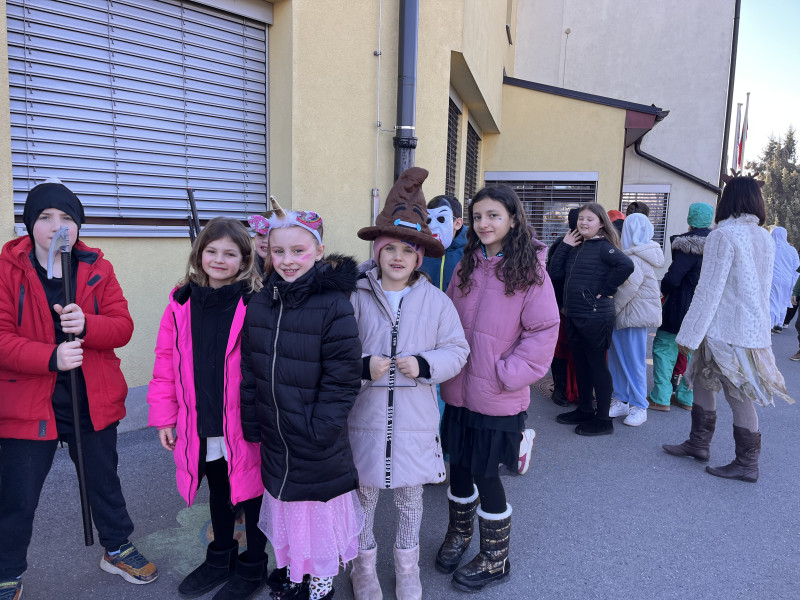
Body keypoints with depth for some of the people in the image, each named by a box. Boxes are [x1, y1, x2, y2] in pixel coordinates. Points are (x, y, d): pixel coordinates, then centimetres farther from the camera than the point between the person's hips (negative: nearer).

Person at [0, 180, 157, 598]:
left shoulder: (98, 268, 0)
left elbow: (123, 326, -6)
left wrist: (86, 325, -26)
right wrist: (50, 356, -30)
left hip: (93, 402, 3)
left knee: (104, 483, 20)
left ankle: (117, 550, 43)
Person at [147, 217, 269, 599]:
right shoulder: (182, 302, 1)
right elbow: (166, 361, 5)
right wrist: (164, 416, 4)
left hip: (243, 426, -4)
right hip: (200, 427, 5)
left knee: (248, 493, 13)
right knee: (218, 492, 24)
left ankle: (253, 566, 35)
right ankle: (220, 558, 46)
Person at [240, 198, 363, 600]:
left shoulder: (333, 305, -17)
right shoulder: (260, 303, 1)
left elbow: (343, 379, -17)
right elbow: (249, 371, 6)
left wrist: (318, 432, -18)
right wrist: (252, 427, 4)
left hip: (319, 451, -5)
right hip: (274, 442, 6)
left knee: (317, 520, 11)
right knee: (285, 517, 22)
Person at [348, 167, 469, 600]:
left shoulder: (436, 301, -3)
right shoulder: (357, 299, -6)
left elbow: (457, 350, 0)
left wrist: (424, 365, -16)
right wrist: (362, 367, -20)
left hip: (415, 420, 1)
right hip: (365, 417, -1)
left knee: (410, 499, 18)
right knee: (364, 495, 15)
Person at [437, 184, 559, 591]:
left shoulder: (530, 272, -10)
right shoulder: (466, 266, 6)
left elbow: (543, 332, -12)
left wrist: (506, 373, -16)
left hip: (497, 398, -5)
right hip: (459, 390, 5)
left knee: (484, 474, 7)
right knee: (459, 467, 17)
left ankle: (495, 559, 30)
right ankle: (458, 535, 43)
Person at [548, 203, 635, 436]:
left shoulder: (603, 247, -10)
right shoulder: (575, 247, 12)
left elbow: (626, 265, -26)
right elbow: (555, 273, 6)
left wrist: (605, 291, -19)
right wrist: (565, 246, 2)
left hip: (595, 317, -8)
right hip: (573, 316, 8)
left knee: (597, 365, 1)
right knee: (581, 364, 16)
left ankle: (603, 419, 13)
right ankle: (584, 410, 31)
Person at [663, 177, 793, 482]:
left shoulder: (723, 236, -15)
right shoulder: (766, 238, 10)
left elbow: (709, 290, -18)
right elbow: (763, 288, 15)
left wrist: (689, 334, -14)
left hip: (726, 331, -8)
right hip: (755, 329, 8)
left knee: (739, 397, 1)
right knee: (702, 383, 18)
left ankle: (747, 464, 13)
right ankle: (698, 443, 28)